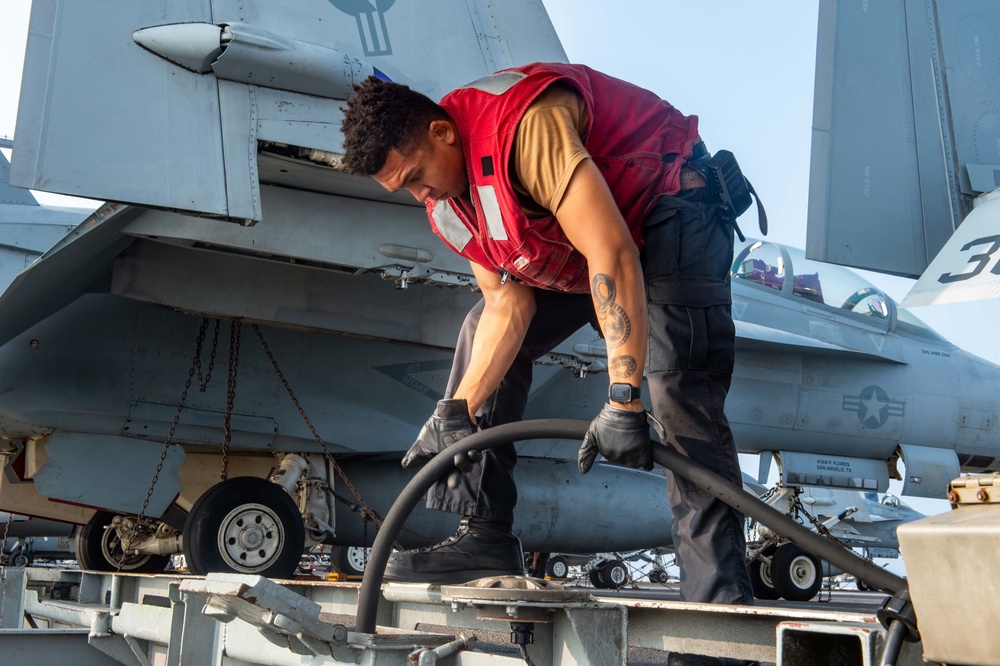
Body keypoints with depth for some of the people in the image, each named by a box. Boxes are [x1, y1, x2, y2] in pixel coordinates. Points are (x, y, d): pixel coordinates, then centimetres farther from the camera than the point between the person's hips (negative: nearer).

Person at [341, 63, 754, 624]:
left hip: (671, 211, -9)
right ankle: (483, 538, 3)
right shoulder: (445, 196, -5)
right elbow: (509, 303, -6)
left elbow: (613, 255, -40)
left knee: (681, 391, -25)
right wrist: (459, 408, -18)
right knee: (484, 333, 3)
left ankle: (721, 596, -23)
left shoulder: (526, 125, -34)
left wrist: (623, 401, -43)